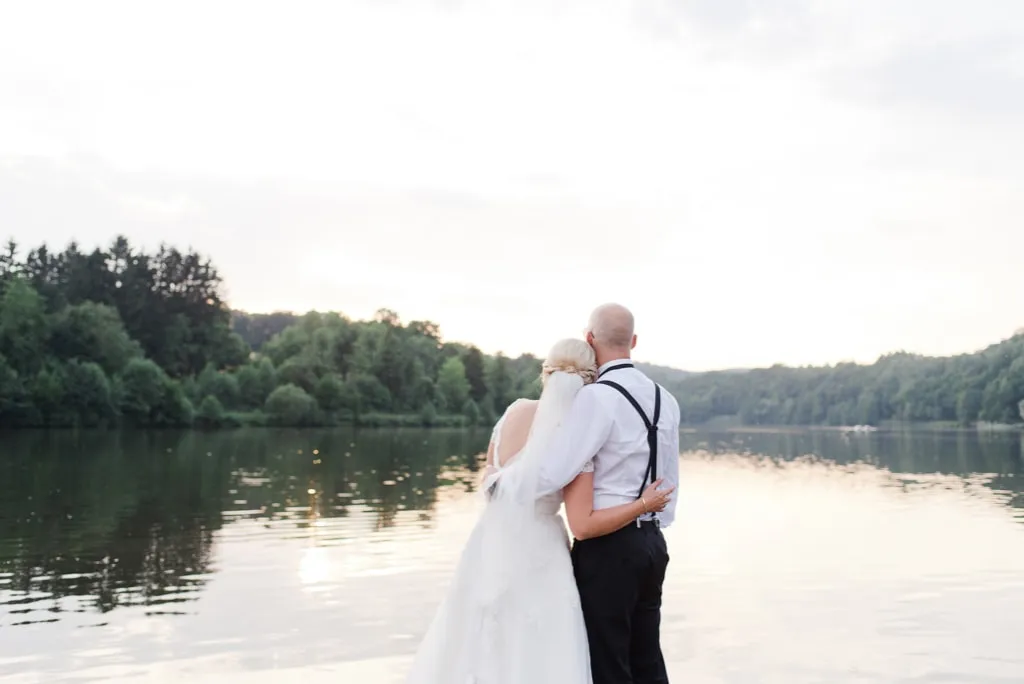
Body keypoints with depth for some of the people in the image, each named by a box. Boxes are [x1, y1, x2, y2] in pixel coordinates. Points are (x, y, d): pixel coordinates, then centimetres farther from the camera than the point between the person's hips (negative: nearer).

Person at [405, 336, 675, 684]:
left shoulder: (514, 411, -3)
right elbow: (584, 524, -19)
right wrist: (644, 504, -11)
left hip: (492, 540, 6)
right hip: (534, 554, -6)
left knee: (476, 646, 21)